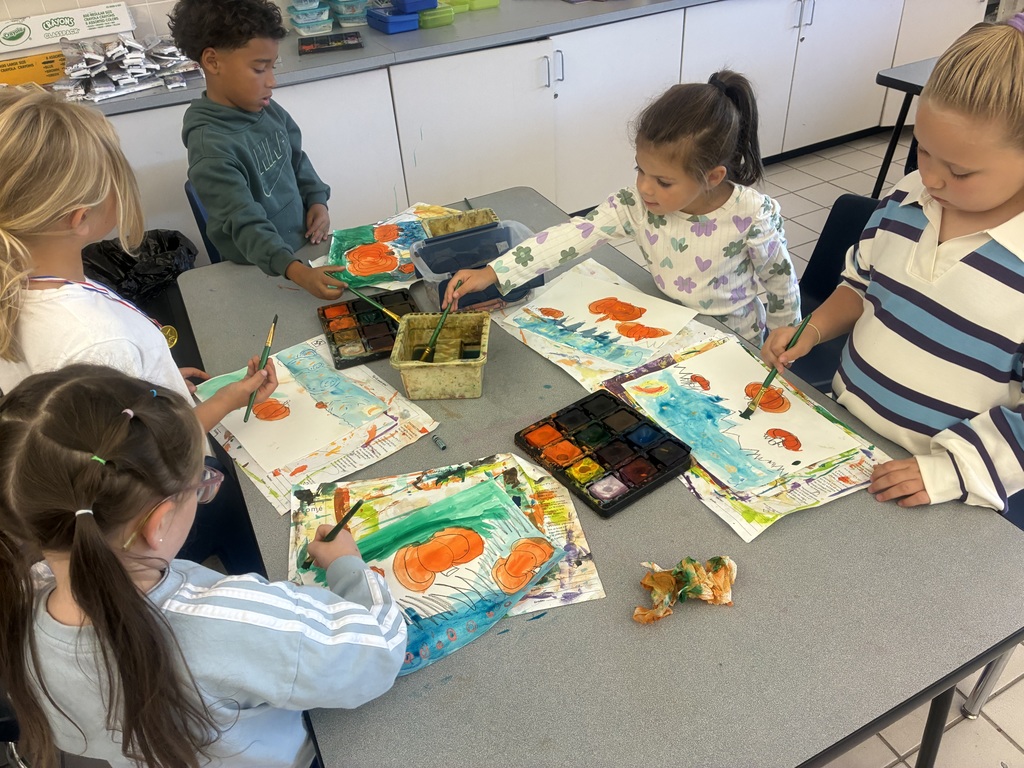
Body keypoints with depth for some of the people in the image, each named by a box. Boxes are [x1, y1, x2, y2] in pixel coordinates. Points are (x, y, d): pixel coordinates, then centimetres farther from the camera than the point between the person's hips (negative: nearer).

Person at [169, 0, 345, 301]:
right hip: (259, 273, -7)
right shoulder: (211, 146, -26)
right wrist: (296, 272, -45)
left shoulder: (268, 111, -3)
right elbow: (246, 223, -33)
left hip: (303, 247, 7)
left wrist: (316, 200, -2)